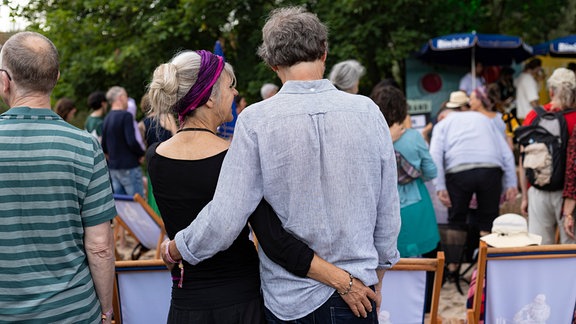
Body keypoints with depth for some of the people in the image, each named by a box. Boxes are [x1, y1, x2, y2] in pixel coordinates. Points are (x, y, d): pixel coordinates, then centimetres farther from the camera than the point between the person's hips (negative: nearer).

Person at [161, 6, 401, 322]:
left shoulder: (256, 120, -15)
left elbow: (223, 221, -16)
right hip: (356, 294, 2)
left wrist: (174, 249, 3)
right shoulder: (367, 111, -7)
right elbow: (388, 213, -1)